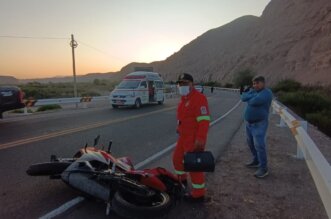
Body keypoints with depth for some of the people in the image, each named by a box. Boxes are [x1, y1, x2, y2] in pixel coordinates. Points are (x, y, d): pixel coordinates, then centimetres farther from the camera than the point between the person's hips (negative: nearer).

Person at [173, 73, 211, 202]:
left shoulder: (198, 98, -19)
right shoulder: (184, 98, 13)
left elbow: (204, 120, -26)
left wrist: (200, 139, -30)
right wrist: (179, 129, 22)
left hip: (194, 139, -10)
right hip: (183, 137, 10)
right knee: (177, 158, 23)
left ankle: (198, 194, 13)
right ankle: (182, 179, 48)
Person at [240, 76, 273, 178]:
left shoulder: (267, 93, -17)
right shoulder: (253, 90, 9)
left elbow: (253, 101, -26)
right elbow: (243, 98, 2)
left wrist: (246, 94, -8)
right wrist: (244, 92, -15)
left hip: (259, 124, -9)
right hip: (249, 123, 9)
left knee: (259, 145, -10)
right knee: (251, 143, 18)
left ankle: (264, 169, -1)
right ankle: (256, 161, 35)